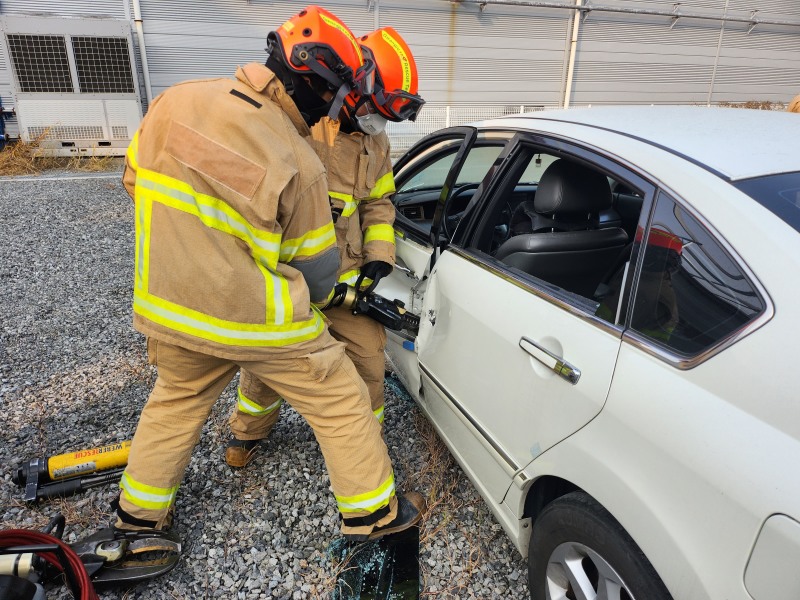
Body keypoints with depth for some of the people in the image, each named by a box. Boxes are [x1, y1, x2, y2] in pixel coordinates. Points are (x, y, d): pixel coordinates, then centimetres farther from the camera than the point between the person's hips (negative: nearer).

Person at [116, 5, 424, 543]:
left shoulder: (176, 100, -5)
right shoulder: (298, 164, -19)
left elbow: (136, 179, 9)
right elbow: (317, 269, -9)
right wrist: (305, 302, 14)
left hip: (168, 307, 6)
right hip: (258, 321, -5)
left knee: (176, 401, 30)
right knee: (341, 401, 13)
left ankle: (139, 511, 48)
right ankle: (372, 511, 28)